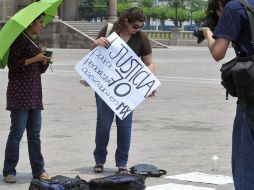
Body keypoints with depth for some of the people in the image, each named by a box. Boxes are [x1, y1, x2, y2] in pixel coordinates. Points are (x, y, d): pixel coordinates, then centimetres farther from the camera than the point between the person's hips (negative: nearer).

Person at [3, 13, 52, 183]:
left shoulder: (34, 42, 18)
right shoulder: (20, 40, -7)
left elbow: (41, 70, 20)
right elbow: (13, 64, -14)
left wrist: (45, 60, 1)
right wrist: (34, 59, -16)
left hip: (34, 93, 8)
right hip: (20, 92, -8)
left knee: (35, 133, 8)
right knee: (17, 132, -6)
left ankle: (38, 170, 12)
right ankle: (9, 171, 0)